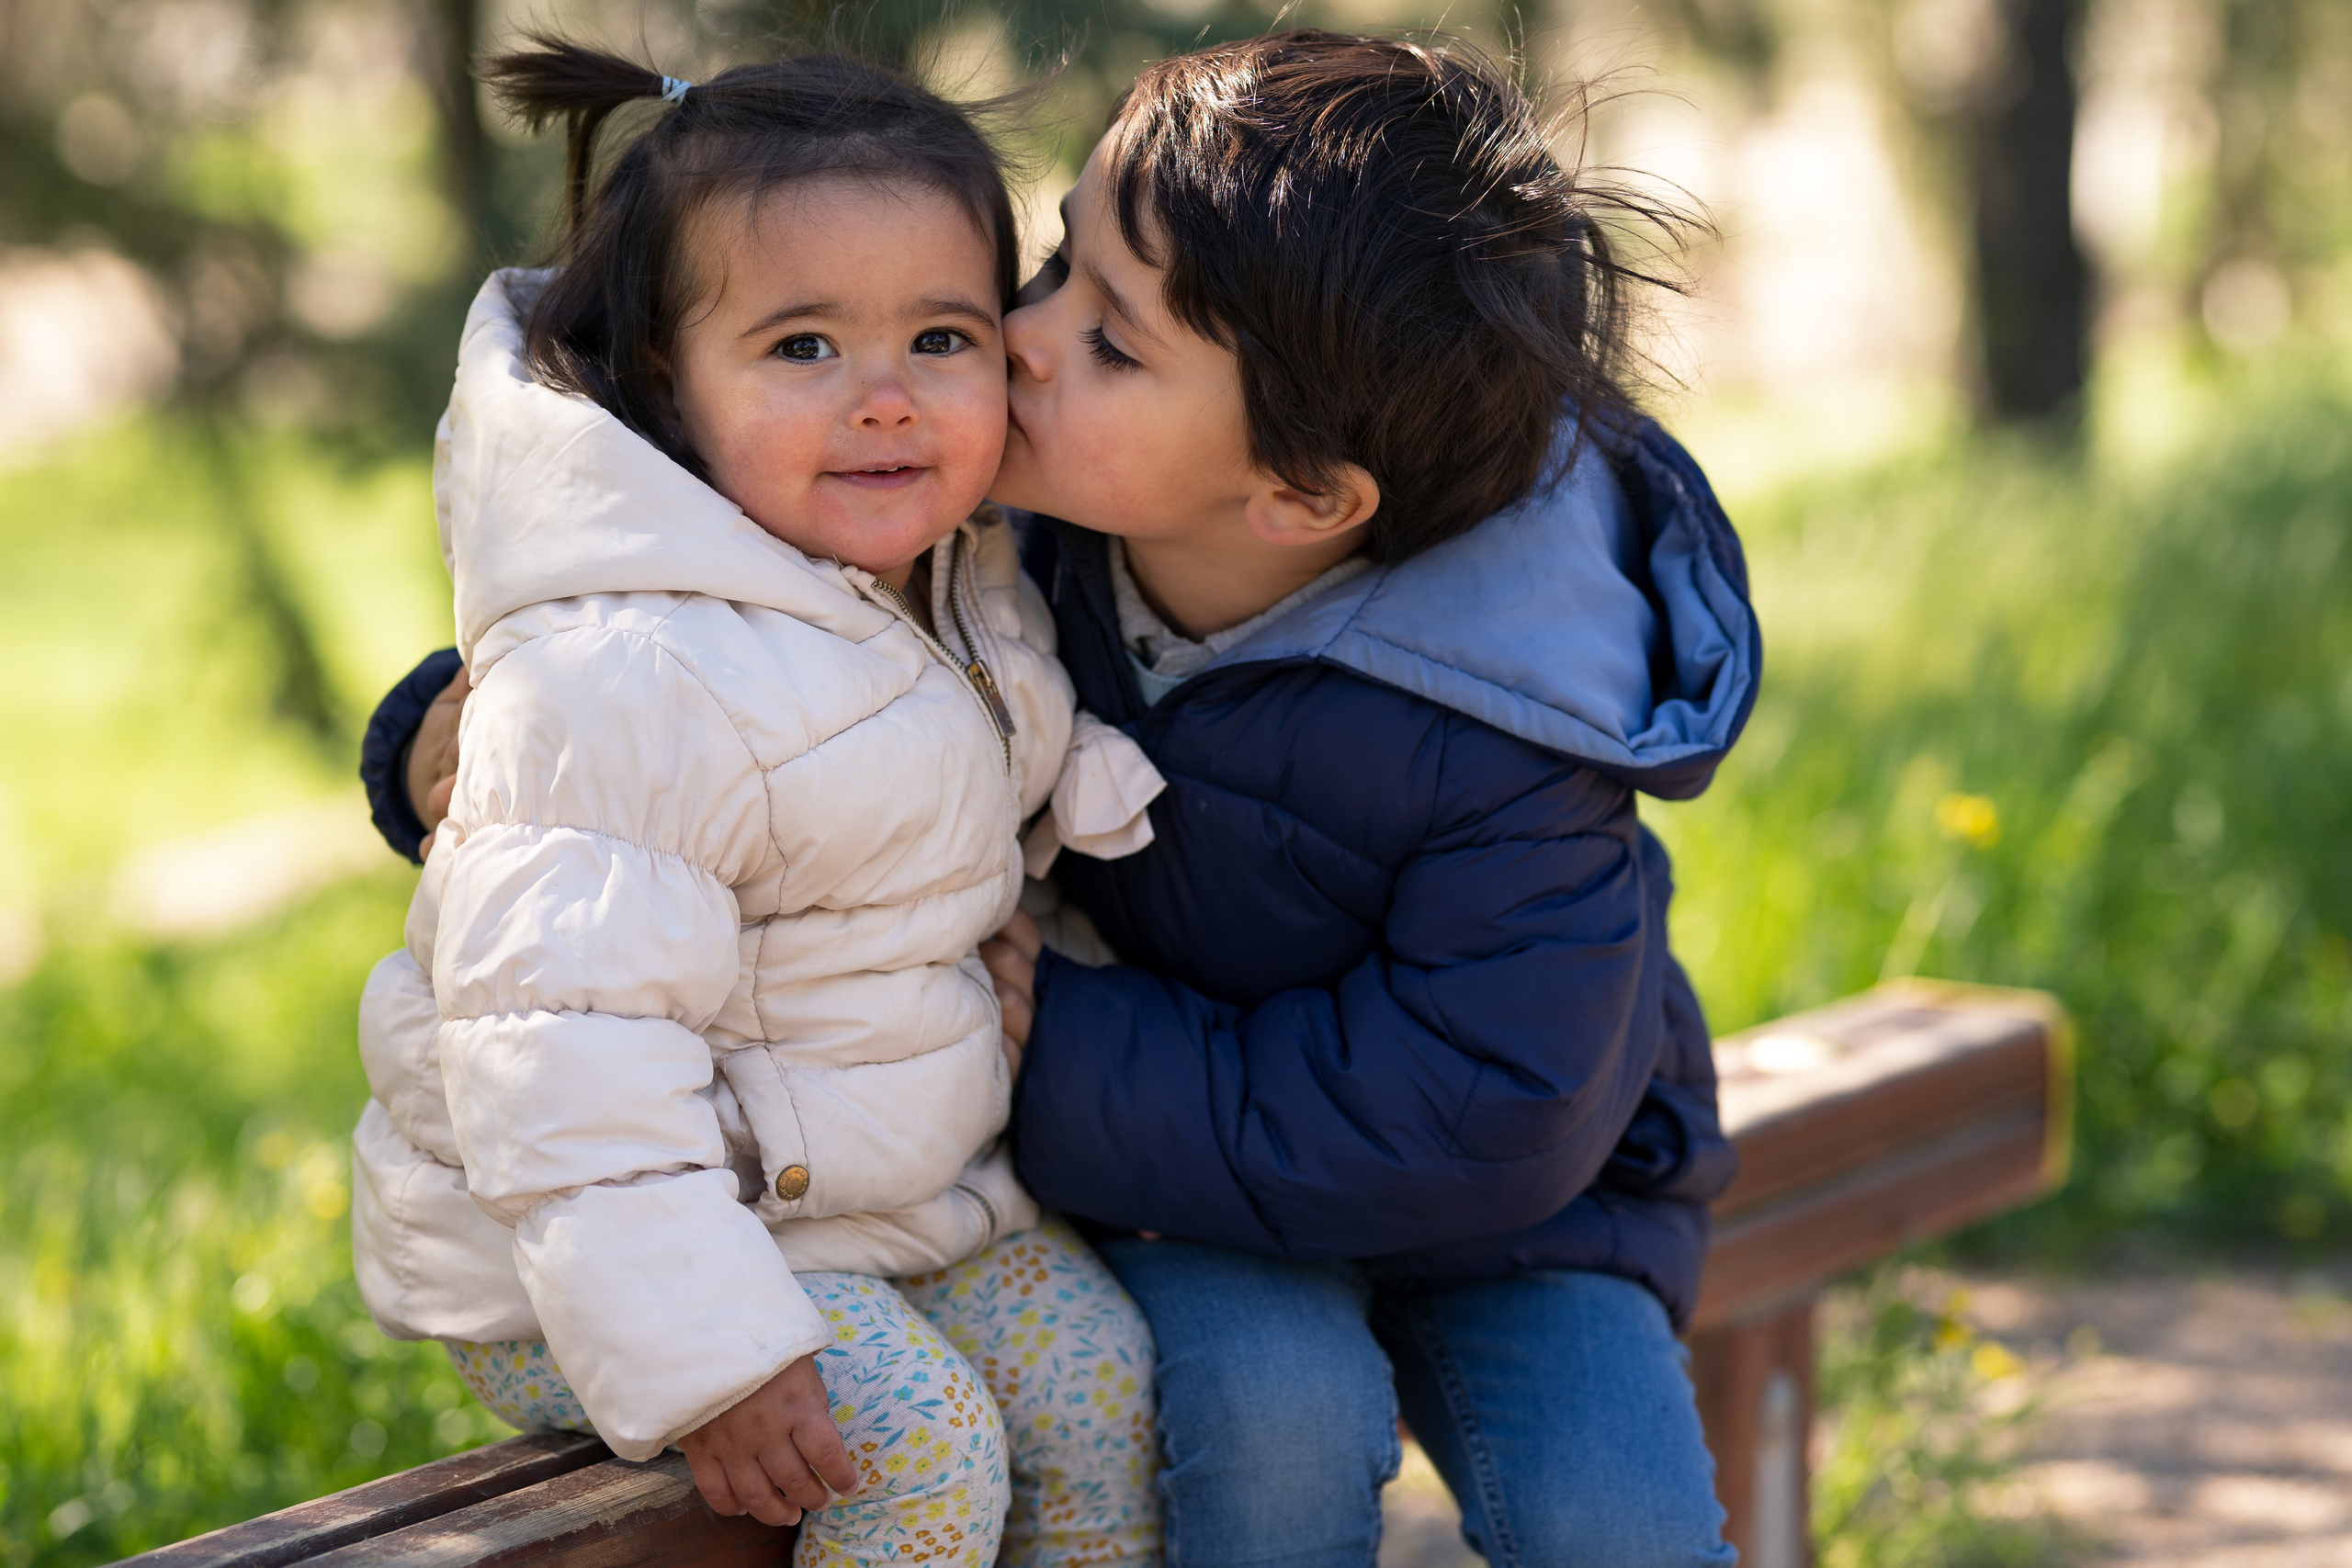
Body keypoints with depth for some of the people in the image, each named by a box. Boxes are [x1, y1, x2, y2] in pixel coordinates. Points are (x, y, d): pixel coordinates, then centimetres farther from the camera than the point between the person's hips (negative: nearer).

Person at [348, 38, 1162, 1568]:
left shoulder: (965, 583, 0)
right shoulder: (622, 680, -29)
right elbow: (564, 1051, -30)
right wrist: (690, 1352, -32)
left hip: (894, 1195, 8)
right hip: (580, 1259, -8)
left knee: (1094, 1362, -1)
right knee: (913, 1439, -21)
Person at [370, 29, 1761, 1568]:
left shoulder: (1510, 738, -32)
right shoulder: (1011, 511, -20)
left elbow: (1486, 1115, -32)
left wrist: (1073, 1063, -31)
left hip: (1501, 1197, -2)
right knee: (1269, 1406, -29)